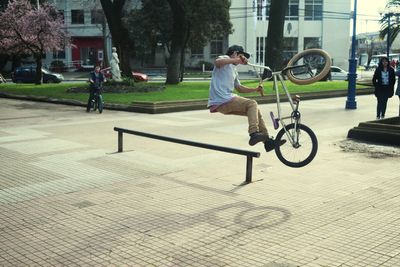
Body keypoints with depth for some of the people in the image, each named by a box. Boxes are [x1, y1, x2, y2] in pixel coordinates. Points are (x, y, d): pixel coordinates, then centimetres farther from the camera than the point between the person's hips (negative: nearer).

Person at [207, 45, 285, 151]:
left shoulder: (233, 70, 26)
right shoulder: (225, 59, -2)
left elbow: (239, 88, 29)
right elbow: (217, 62, -27)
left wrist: (255, 89, 16)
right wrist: (237, 60, -32)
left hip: (227, 100, 10)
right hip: (222, 102, -10)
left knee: (255, 110, 12)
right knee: (252, 104, -11)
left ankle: (267, 141, 15)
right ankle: (254, 134, -18)